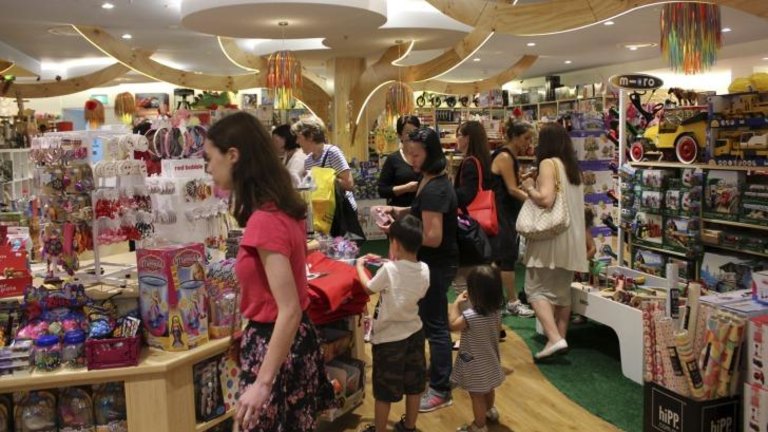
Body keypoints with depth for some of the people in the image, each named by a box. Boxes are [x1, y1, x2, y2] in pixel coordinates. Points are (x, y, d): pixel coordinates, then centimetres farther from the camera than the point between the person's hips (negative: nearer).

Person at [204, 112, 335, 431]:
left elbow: (289, 311, -27)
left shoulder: (265, 221, -26)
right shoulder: (283, 208, 3)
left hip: (273, 345, -9)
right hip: (297, 339, 9)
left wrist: (263, 383, -25)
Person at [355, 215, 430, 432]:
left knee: (384, 390, 10)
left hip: (389, 337, -6)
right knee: (414, 385, 20)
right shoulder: (424, 270, -8)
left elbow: (369, 288, -5)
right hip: (414, 332, 6)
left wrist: (360, 266, 11)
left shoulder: (389, 270, -23)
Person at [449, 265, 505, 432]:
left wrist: (456, 303, -9)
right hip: (490, 360, 7)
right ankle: (490, 411, 54)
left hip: (475, 365, -7)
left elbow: (453, 325, -16)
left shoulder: (470, 316, -33)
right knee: (488, 388, 31)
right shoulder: (497, 311, -12)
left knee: (477, 396, 11)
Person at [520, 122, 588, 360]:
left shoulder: (548, 164, -11)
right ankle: (560, 337, 17)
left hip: (551, 236, -8)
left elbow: (546, 199, -21)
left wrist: (529, 188, -6)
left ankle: (554, 339, -14)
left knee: (536, 289, -4)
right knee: (562, 290, 13)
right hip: (571, 237, 8)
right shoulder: (573, 166, 14)